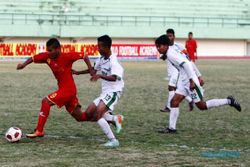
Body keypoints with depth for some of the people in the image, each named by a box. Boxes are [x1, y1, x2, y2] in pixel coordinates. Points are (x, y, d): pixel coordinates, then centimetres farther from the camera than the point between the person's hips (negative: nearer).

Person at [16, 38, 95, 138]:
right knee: (80, 117, 12)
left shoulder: (67, 57, -17)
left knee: (46, 101, -17)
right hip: (63, 89, 8)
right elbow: (34, 58, 6)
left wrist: (91, 70, -16)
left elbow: (84, 56, -10)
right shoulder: (47, 57, 0)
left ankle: (39, 131, -15)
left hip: (68, 89, -8)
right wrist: (24, 64, -12)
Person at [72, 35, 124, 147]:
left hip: (113, 92, -9)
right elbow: (94, 70, 29)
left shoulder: (113, 61, -18)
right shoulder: (101, 59, 8)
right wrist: (78, 73, 32)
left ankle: (113, 140, -25)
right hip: (105, 92, 9)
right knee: (89, 114, 5)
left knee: (98, 113, -26)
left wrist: (100, 76, -49)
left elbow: (114, 78, -34)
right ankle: (116, 119, 13)